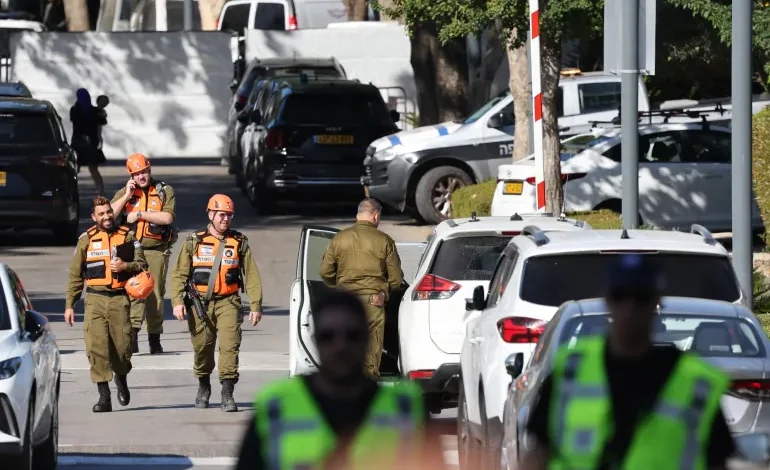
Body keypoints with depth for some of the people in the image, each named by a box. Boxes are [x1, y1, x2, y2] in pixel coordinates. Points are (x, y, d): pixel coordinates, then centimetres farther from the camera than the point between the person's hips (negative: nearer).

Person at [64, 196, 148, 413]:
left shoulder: (127, 236, 7)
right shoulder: (86, 240, 7)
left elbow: (142, 264, 7)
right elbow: (75, 275, 9)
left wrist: (125, 266, -14)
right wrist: (69, 305, 5)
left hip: (120, 299, 0)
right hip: (95, 299, 0)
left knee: (122, 346, 0)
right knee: (96, 346, -12)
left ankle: (121, 378, 33)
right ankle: (103, 396, -8)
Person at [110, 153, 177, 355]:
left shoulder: (165, 191, 5)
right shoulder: (124, 193, 11)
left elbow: (167, 217, -9)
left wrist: (140, 214, -9)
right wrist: (127, 196, -7)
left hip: (157, 250, 0)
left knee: (155, 294, 5)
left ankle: (154, 340, 14)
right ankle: (132, 335, -24)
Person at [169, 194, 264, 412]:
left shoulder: (239, 243, 6)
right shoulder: (194, 242, 4)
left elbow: (251, 276, 5)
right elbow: (179, 274, 2)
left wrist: (256, 305, -3)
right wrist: (178, 301, -9)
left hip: (228, 302, -1)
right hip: (200, 303, 1)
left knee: (229, 345, -15)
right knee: (202, 348, 8)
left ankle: (227, 394, -15)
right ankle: (203, 388, 31)